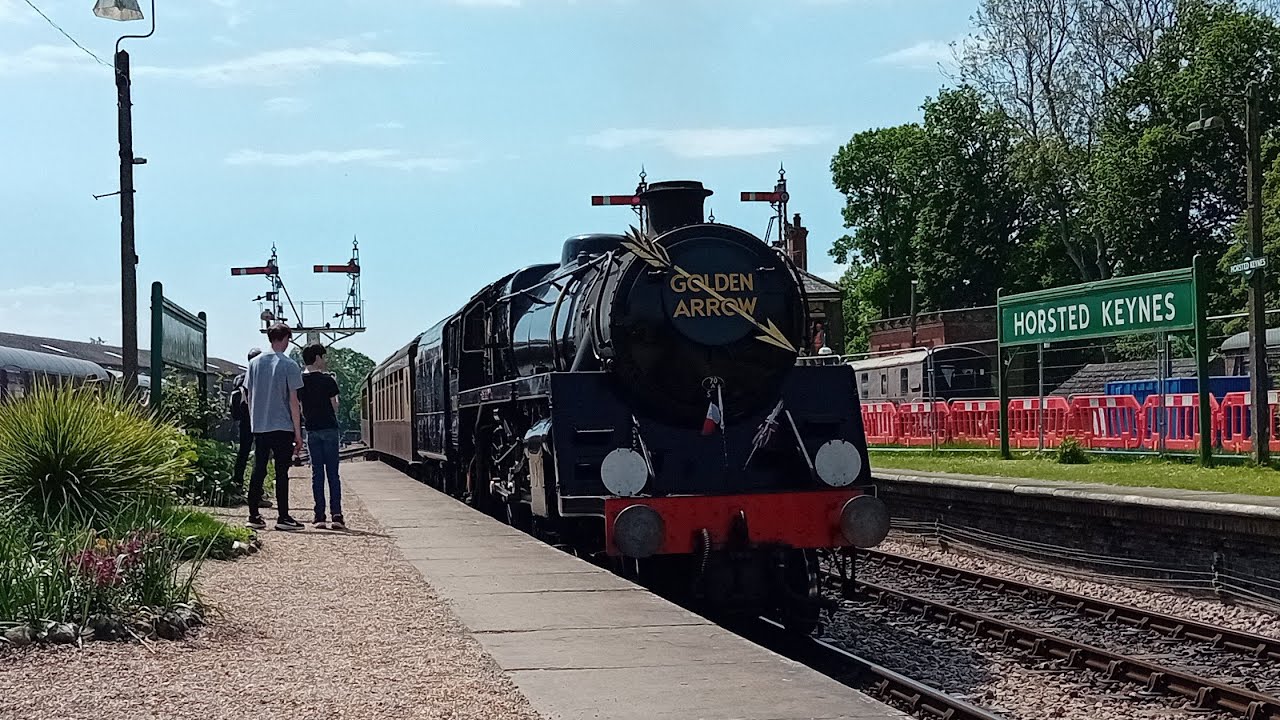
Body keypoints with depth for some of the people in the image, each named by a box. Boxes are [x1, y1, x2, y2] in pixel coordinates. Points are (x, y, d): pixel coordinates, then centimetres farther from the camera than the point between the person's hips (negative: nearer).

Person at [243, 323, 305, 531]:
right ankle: (283, 517, 0)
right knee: (281, 472, 0)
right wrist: (298, 433, -4)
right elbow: (293, 401, -8)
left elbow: (249, 395, 10)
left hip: (259, 427, 4)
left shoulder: (255, 363, 6)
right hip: (282, 427, -4)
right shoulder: (289, 366, -7)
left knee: (258, 471, 9)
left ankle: (254, 516, 10)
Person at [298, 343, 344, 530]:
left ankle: (320, 516, 2)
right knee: (333, 472, 0)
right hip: (329, 428, -2)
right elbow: (334, 407, 0)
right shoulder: (327, 380, -6)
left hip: (312, 430, 2)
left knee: (317, 472, 7)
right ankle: (337, 515, -7)